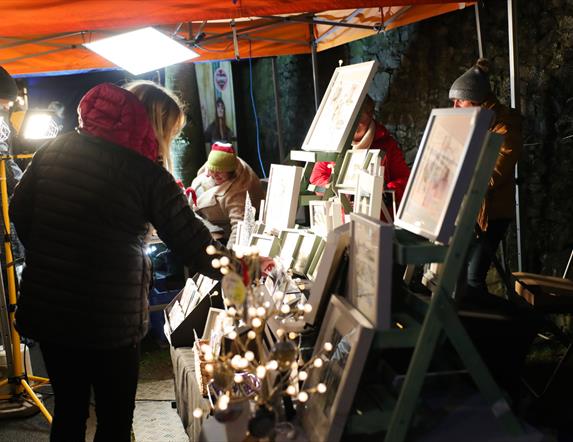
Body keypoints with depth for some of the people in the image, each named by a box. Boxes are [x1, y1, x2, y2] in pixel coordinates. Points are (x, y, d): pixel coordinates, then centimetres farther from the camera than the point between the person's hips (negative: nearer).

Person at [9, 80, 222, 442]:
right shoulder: (147, 175, -14)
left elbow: (19, 210, 7)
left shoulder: (56, 149, 1)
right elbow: (194, 245, -11)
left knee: (69, 410, 22)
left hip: (46, 309, 5)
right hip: (110, 320, -5)